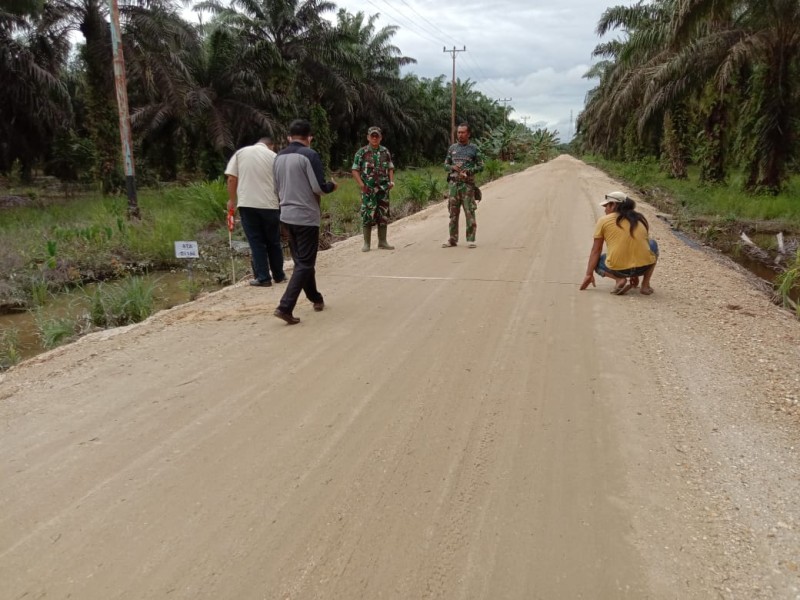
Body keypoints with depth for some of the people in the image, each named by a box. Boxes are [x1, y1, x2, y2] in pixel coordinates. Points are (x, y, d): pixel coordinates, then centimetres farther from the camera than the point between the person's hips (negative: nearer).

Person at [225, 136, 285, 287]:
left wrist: (232, 200, 11)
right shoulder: (274, 156, 6)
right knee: (273, 242, 13)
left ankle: (263, 278, 5)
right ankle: (278, 275, 21)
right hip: (270, 204, 0)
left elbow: (231, 179, 1)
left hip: (247, 204, 0)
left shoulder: (240, 153, 8)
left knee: (256, 242, 6)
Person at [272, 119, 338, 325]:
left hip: (287, 216, 7)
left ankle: (316, 298, 32)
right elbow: (320, 188, -16)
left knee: (301, 260, 18)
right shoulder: (309, 155, -13)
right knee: (305, 263, -2)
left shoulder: (279, 157, 9)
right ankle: (285, 306, -12)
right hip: (306, 217, -7)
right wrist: (332, 185, 4)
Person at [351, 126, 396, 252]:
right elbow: (355, 170, -2)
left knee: (383, 215, 7)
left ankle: (382, 241, 16)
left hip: (383, 189, 4)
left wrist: (391, 181, 1)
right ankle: (366, 243, 4)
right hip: (368, 190, -4)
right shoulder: (362, 152, -1)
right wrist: (361, 184, -13)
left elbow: (390, 168, 17)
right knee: (367, 216, -3)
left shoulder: (385, 151, 10)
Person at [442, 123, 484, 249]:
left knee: (469, 212, -6)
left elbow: (480, 166, 1)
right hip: (453, 183, 4)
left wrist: (468, 171, -14)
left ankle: (471, 239, -1)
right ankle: (453, 239, 12)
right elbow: (446, 165, 15)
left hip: (468, 184, -3)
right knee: (453, 212, 6)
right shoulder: (452, 148, 12)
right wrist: (453, 167, -7)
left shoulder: (474, 149, 2)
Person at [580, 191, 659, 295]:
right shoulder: (641, 220, 18)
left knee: (597, 262, 31)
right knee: (653, 245, 35)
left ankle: (619, 279, 0)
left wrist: (589, 274, 11)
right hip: (644, 266, 3)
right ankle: (645, 284, 19)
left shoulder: (603, 221, 7)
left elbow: (596, 250, 6)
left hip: (617, 268, -3)